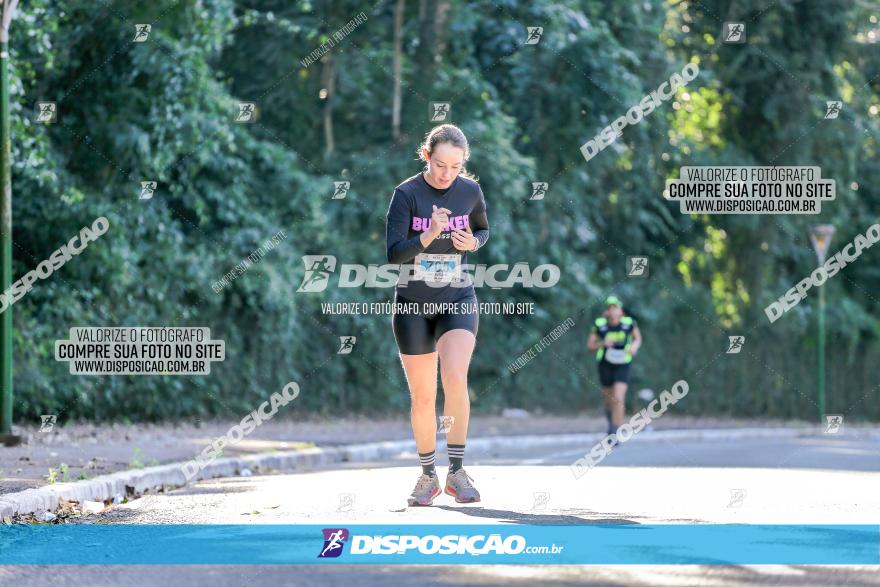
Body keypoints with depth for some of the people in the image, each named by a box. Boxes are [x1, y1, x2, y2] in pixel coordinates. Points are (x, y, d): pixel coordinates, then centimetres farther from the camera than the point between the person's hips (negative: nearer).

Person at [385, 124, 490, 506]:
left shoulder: (470, 191, -3)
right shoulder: (407, 194, -11)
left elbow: (483, 230, 15)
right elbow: (393, 253, -15)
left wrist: (473, 242, -8)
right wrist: (427, 237, -32)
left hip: (457, 301, 1)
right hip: (413, 304, -1)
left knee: (455, 378, -23)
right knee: (422, 397, 5)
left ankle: (456, 471, -15)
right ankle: (428, 475, 23)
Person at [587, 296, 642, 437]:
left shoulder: (629, 323, -11)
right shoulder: (599, 325, -10)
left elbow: (638, 338, 9)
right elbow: (590, 346, -2)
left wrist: (635, 346, -13)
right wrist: (602, 344, -22)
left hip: (622, 365, -2)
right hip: (605, 365, 2)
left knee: (618, 399, -18)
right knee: (609, 401, 16)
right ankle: (611, 420, 51)